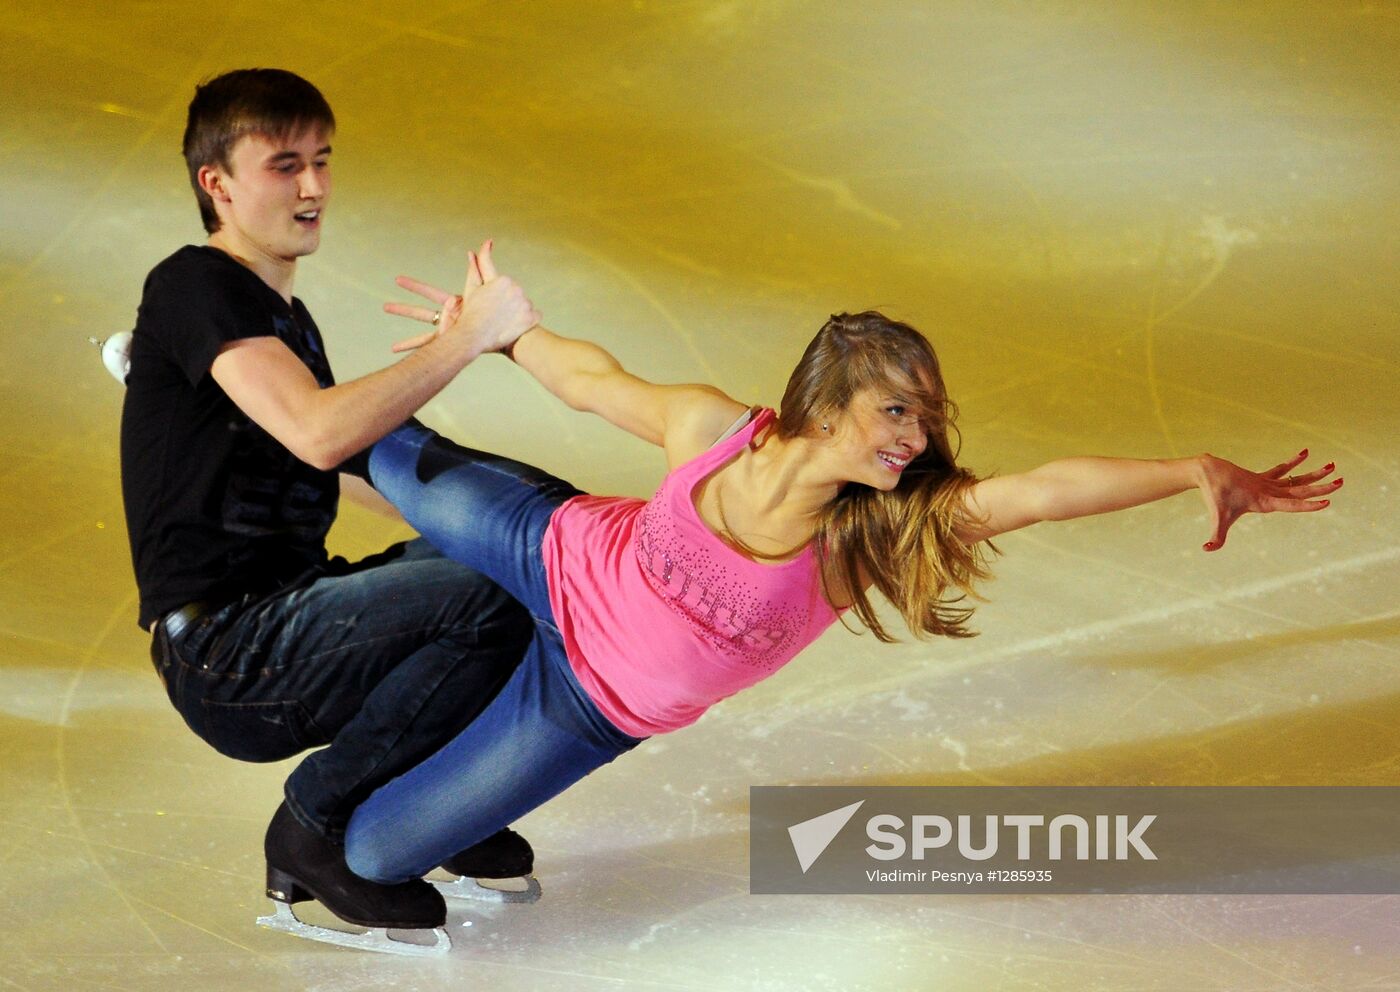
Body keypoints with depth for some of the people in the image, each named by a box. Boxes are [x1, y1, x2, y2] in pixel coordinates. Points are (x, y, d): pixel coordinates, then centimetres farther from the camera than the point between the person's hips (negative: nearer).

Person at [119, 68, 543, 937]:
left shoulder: (282, 314, 22)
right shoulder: (195, 287, -9)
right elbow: (318, 433, -25)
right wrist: (469, 336, -20)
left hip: (283, 620, 9)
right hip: (224, 650, -9)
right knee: (490, 601, -25)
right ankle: (315, 825, -9)